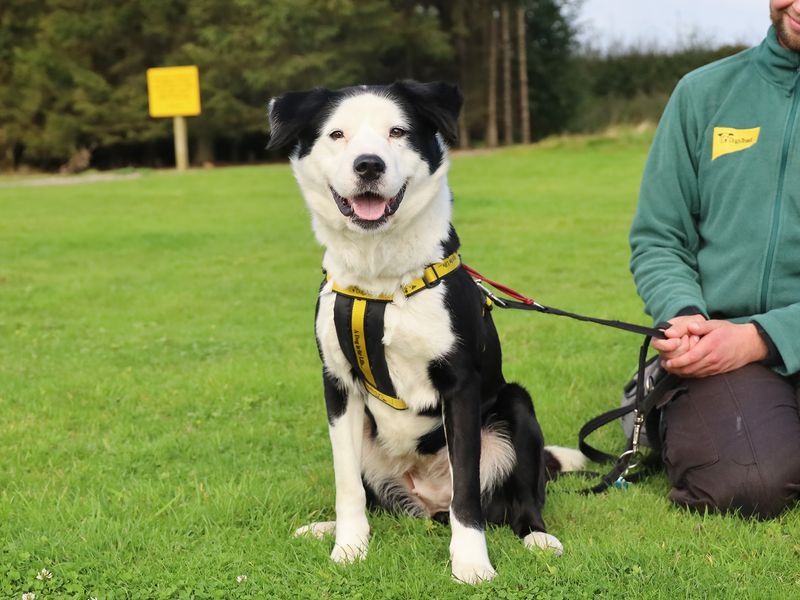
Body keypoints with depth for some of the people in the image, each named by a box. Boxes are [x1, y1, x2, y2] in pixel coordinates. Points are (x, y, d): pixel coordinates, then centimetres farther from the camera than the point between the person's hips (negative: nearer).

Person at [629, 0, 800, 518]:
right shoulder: (704, 92, 12)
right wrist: (684, 315, -9)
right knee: (749, 484, -30)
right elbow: (657, 239, 12)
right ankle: (674, 420, 5)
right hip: (714, 339, 1)